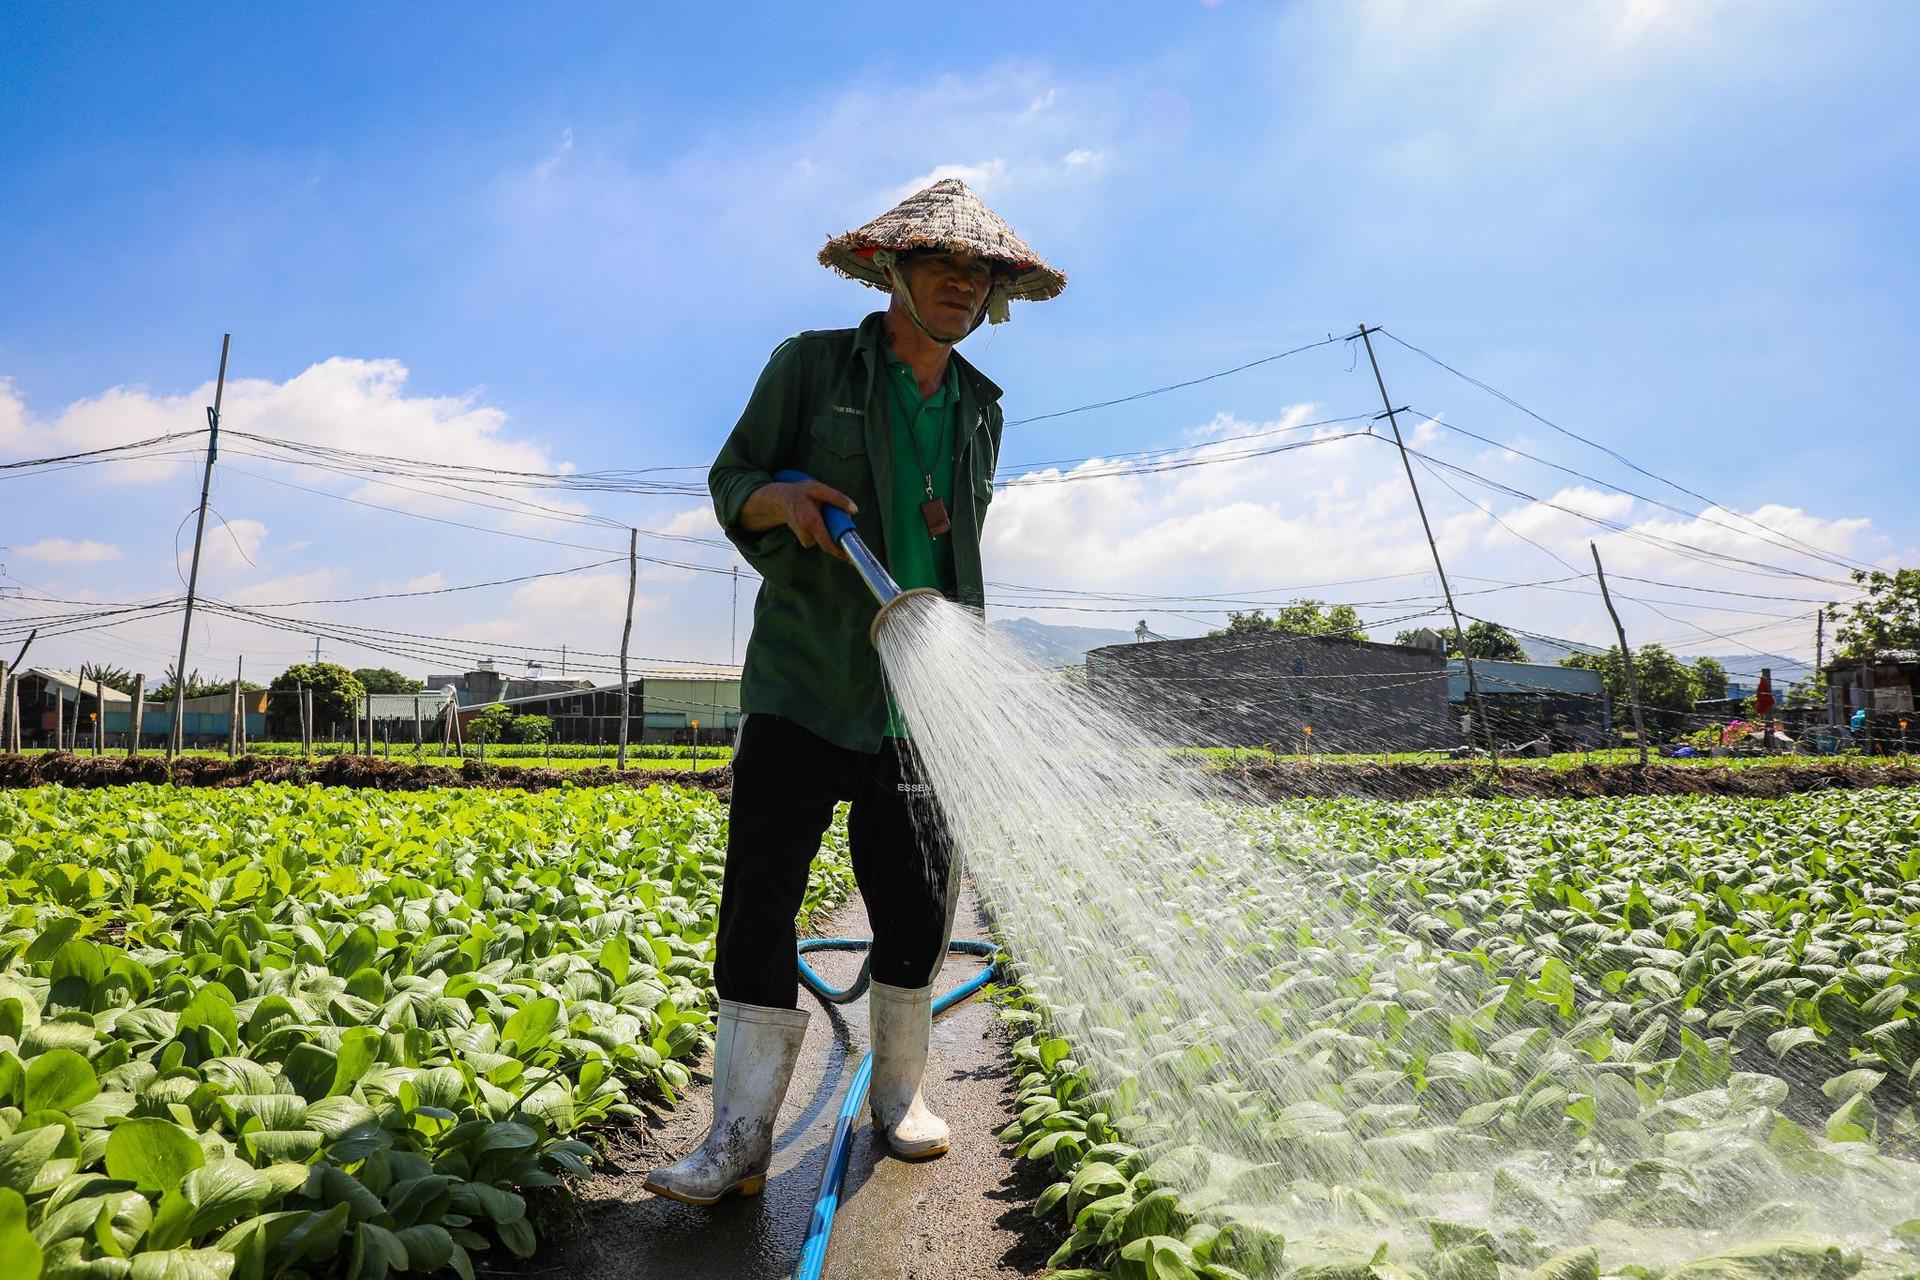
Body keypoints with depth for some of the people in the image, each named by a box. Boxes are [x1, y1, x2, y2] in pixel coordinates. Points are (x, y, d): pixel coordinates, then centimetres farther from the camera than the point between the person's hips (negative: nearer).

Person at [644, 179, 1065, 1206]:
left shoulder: (979, 409, 15)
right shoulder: (811, 366, 2)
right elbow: (728, 482, 6)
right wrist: (782, 496, -18)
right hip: (800, 682, -3)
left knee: (917, 902, 6)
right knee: (759, 895, -7)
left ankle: (898, 1092, 27)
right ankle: (742, 1133, 2)